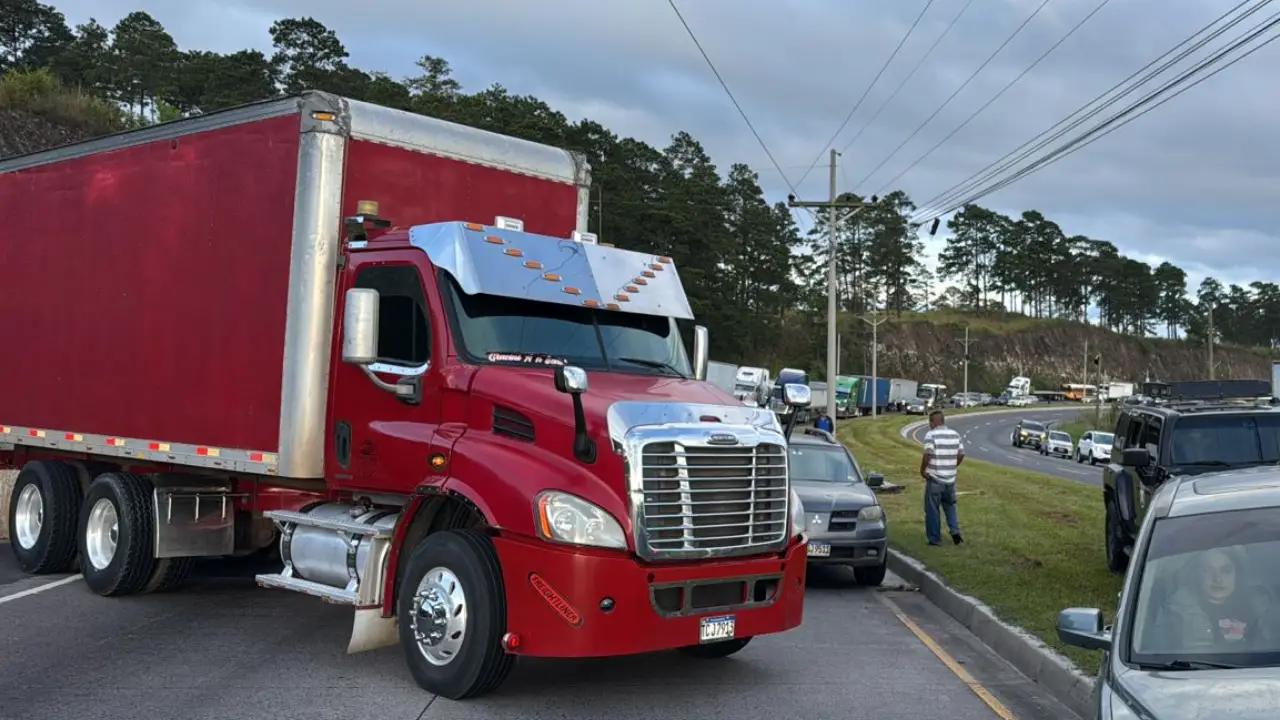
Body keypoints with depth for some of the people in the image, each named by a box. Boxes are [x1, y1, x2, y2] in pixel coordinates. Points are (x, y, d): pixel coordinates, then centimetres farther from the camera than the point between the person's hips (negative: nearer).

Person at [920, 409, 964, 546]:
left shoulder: (931, 435, -13)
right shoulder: (955, 434, 6)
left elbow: (927, 455, -21)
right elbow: (961, 454, 7)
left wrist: (922, 470, -8)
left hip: (934, 479, -5)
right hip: (950, 478, 5)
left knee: (932, 510, 5)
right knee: (950, 506, 20)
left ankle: (934, 539, 9)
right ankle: (955, 531, 3)